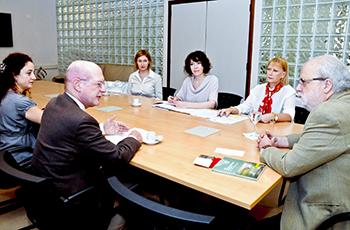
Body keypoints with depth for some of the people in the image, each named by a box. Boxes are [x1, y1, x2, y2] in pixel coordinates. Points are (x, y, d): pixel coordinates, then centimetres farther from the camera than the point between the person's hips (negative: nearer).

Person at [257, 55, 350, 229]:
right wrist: (279, 141, 6)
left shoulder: (330, 114, -27)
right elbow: (312, 138, 19)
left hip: (327, 216, -9)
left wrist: (265, 150, -4)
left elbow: (289, 165, -23)